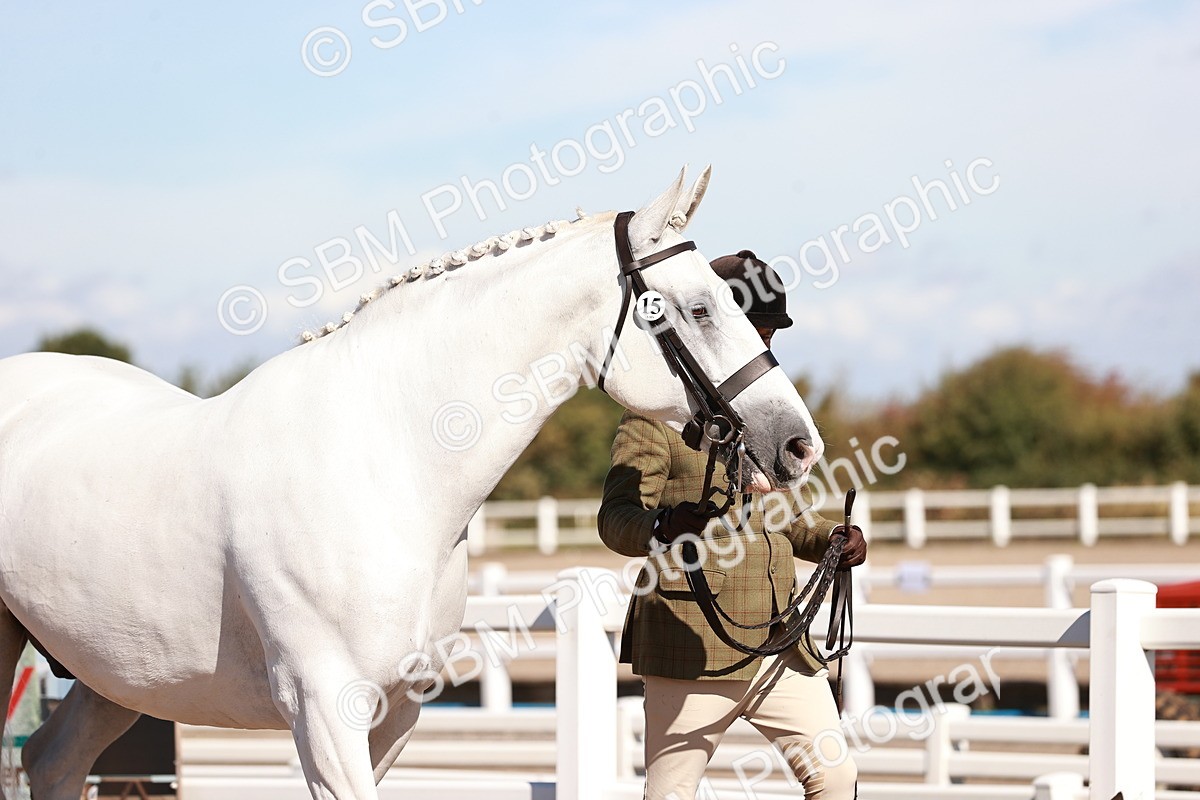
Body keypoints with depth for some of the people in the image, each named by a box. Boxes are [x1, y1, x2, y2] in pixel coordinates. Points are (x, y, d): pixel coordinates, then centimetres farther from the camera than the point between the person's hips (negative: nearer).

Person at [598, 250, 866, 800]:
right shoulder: (658, 414, -3)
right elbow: (615, 517, -11)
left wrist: (832, 540, 5)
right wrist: (662, 528, -34)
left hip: (781, 646, 7)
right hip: (693, 647, -6)